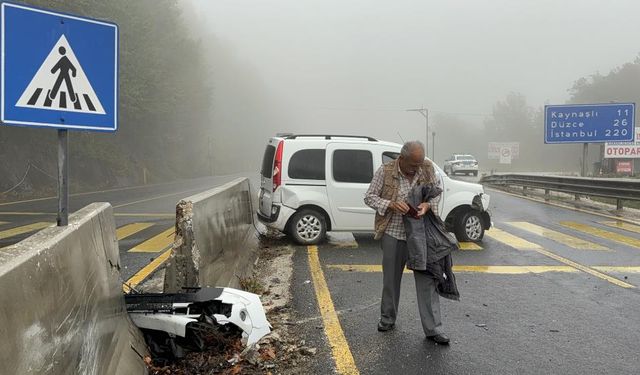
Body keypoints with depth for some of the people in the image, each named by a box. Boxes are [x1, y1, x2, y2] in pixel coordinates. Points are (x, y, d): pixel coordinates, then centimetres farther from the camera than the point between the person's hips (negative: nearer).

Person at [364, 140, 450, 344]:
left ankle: (432, 329, 9)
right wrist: (391, 204, -21)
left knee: (427, 278, 0)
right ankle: (387, 319, 31)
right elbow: (369, 197, -4)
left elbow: (437, 191, 10)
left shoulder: (427, 168, -2)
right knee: (391, 279, 12)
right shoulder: (385, 172, -9)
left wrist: (428, 204, -12)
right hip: (393, 234, -1)